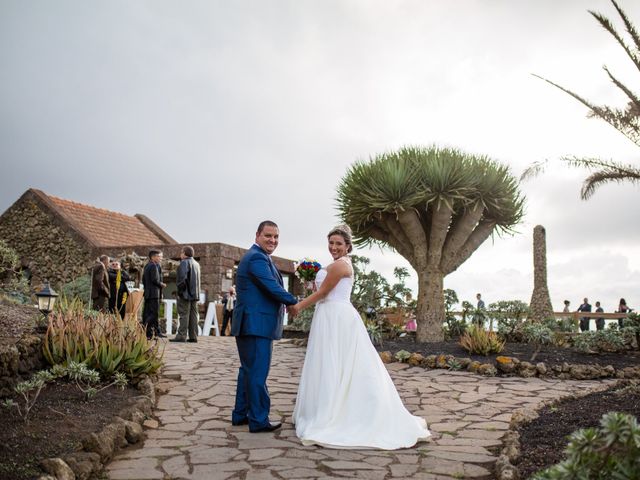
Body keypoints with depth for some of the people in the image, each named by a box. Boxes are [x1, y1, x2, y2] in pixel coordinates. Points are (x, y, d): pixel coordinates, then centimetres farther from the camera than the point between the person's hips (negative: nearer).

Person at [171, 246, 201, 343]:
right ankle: (193, 336, 8)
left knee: (183, 314, -7)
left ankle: (181, 336, -8)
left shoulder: (184, 262, -9)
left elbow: (182, 277, -20)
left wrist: (180, 289, -13)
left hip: (186, 293, -8)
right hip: (195, 294, 8)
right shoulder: (196, 264, 18)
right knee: (193, 315, 8)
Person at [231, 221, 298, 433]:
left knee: (248, 370, 17)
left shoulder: (257, 257, 19)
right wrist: (295, 301, -6)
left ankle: (241, 414, 26)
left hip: (252, 324, 11)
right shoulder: (257, 258, -15)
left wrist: (285, 302, 9)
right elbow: (273, 288, -20)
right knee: (258, 372, -4)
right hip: (256, 325, -11)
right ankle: (259, 420, 3)